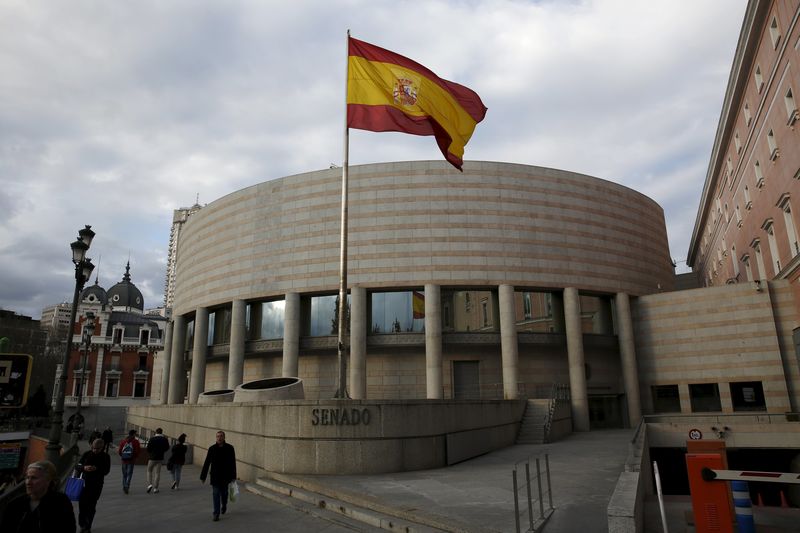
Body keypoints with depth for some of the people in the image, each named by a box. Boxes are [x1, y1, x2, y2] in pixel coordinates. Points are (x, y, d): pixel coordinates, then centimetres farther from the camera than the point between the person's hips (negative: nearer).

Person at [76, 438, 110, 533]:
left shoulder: (105, 457, -5)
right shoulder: (86, 454, -2)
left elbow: (106, 471, -7)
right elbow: (78, 466, 0)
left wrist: (97, 469, -26)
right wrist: (84, 468, -23)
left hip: (97, 485, -1)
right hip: (84, 483, 1)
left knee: (91, 506, 6)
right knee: (82, 504, -1)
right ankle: (82, 525, 20)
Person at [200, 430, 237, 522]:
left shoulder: (229, 448, -5)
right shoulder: (212, 448, -3)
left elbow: (233, 463, -1)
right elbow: (206, 463, 1)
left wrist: (233, 476, -3)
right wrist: (203, 476, 1)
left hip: (225, 476, 0)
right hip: (215, 477, 0)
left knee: (224, 493, 14)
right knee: (215, 494, -3)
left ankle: (224, 505, 43)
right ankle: (216, 514, 4)